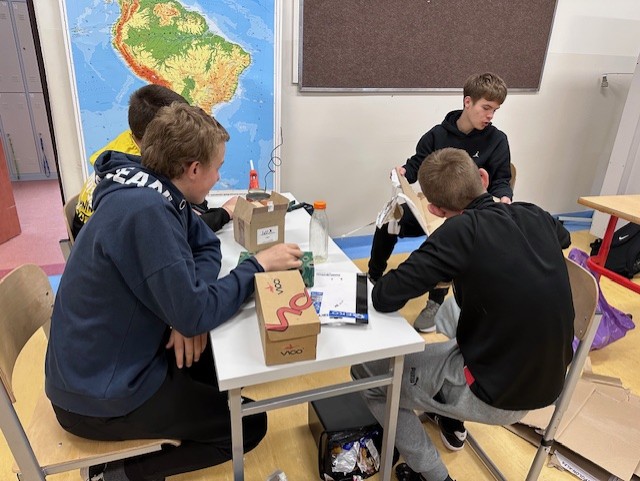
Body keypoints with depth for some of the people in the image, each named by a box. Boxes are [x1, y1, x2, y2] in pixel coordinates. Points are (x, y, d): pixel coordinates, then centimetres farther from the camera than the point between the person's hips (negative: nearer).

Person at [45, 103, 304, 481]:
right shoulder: (146, 210, -31)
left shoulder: (155, 192, -3)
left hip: (121, 358, 9)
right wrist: (258, 265, -17)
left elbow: (207, 245, 7)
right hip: (100, 396, -8)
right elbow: (194, 314, -29)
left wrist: (188, 308, -11)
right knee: (250, 425, 0)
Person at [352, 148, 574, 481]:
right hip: (547, 383, 7)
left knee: (365, 371, 9)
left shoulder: (461, 231, -21)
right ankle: (453, 422, 41)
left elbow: (384, 299, -21)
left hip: (497, 396, -7)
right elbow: (563, 237, 23)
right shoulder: (536, 216, -2)